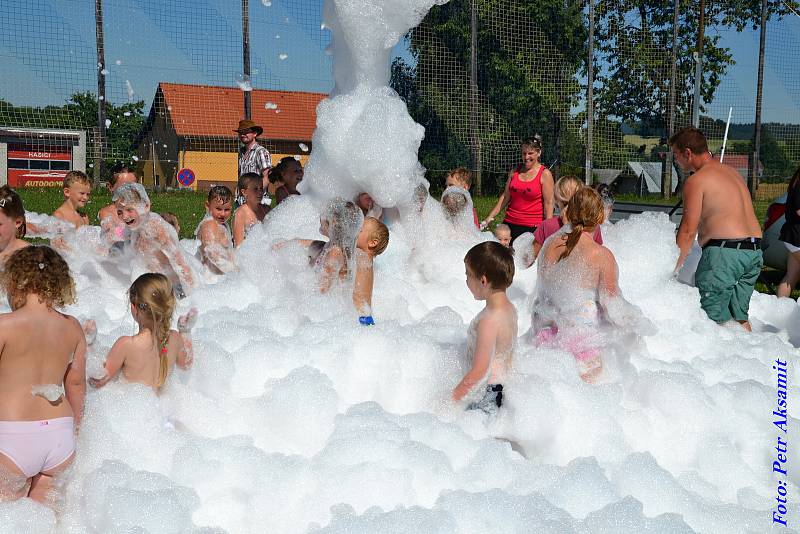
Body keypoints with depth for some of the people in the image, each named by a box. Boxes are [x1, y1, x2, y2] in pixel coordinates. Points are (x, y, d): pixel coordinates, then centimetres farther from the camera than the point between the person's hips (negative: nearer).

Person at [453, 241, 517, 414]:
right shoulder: (510, 308, 2)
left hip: (486, 394, -9)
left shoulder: (489, 321, -26)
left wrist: (453, 399, -14)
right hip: (503, 382, 9)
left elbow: (479, 371, -24)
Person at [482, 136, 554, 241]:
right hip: (510, 224, 4)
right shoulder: (514, 172, 12)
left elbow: (548, 203, -5)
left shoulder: (544, 174, -2)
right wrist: (490, 217, 11)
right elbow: (505, 197, 16)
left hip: (532, 227, -4)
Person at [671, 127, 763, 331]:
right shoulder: (732, 172, 20)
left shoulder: (697, 180, -6)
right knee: (739, 317, 17)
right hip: (754, 251, 9)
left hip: (724, 251, -9)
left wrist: (673, 267, -2)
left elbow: (688, 231, -9)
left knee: (715, 319, -4)